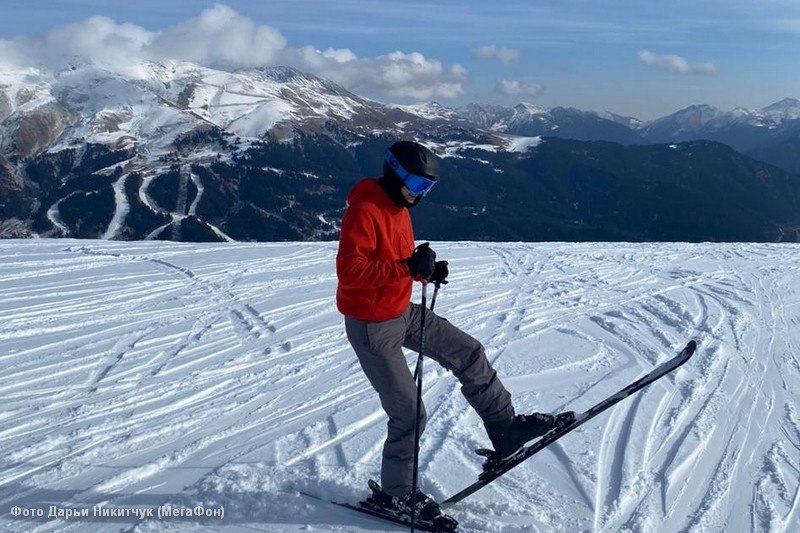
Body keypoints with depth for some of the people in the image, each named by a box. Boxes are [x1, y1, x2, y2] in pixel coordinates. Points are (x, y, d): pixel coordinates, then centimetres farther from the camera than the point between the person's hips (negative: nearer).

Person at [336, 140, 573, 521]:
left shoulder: (398, 208, 8)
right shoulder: (363, 211, -22)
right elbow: (348, 270, -30)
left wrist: (426, 271, -3)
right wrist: (408, 267, -34)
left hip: (403, 311, 9)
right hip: (373, 328, -9)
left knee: (468, 354, 10)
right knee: (409, 415, -2)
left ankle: (505, 429, 25)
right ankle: (397, 493, 18)